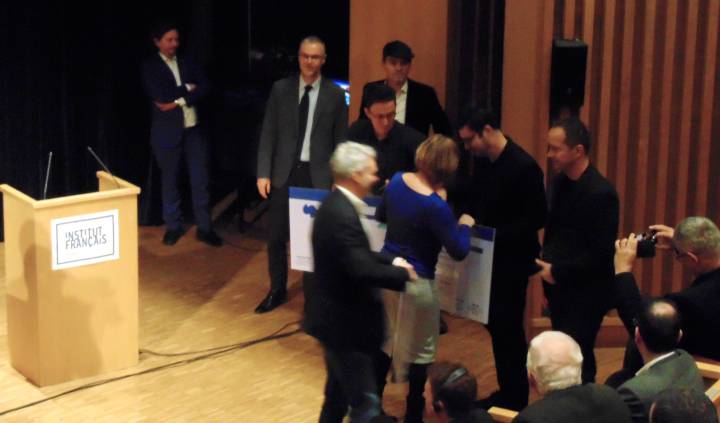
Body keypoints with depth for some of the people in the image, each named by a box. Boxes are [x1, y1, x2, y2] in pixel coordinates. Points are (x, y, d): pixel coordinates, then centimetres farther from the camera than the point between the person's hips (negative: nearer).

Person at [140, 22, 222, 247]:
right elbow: (161, 95, -16)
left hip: (193, 128, 3)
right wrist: (187, 90, -9)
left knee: (200, 179, 3)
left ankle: (204, 227, 11)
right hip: (168, 131, -3)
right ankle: (173, 226, 21)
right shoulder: (150, 66, -2)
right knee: (170, 180, 9)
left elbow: (205, 87, -4)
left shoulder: (187, 62, 9)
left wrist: (179, 100, -14)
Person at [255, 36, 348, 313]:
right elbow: (268, 134, 3)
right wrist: (263, 173, -3)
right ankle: (277, 290, 25)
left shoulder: (335, 95, -1)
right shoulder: (280, 89, 1)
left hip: (318, 175, -1)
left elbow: (340, 141, 1)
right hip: (285, 173, 1)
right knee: (276, 236, 7)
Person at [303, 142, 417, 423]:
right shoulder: (342, 215, -26)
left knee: (339, 394, 22)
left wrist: (391, 261, 2)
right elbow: (362, 270, -32)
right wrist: (403, 274, -17)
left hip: (338, 316, 11)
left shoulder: (337, 205, 7)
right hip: (343, 322, -11)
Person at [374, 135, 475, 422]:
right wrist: (465, 225, -2)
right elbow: (458, 251, -19)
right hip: (416, 282, -7)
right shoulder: (435, 206, -27)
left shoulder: (397, 181, -5)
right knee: (421, 351, 12)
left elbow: (380, 217, 13)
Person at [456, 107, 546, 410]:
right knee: (494, 323, 15)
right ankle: (506, 392, 29)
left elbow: (537, 218, -20)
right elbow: (470, 198, 17)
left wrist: (496, 235, -24)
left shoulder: (524, 166, -20)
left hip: (512, 261, -8)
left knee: (508, 328, 1)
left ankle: (516, 399, 16)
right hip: (488, 257, 8)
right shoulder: (482, 161, 4)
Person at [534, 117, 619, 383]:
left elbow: (601, 252, -20)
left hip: (585, 294, -8)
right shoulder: (559, 182, 6)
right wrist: (547, 267, 6)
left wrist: (558, 272, -16)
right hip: (559, 288, 8)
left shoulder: (600, 193, -19)